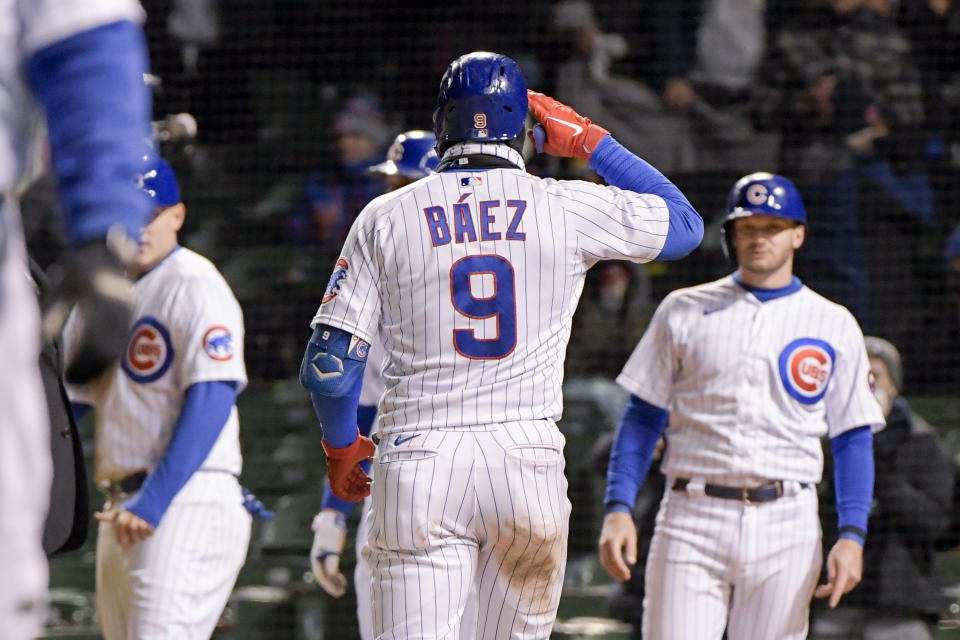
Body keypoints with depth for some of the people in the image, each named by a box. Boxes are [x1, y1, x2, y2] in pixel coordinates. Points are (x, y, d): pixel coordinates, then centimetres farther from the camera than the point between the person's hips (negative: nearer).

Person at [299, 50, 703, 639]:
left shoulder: (386, 218, 3)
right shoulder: (568, 209, 2)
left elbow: (329, 365, 1)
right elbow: (685, 224, 19)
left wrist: (342, 445, 20)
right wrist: (589, 141, 23)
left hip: (419, 464, -1)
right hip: (528, 459, 1)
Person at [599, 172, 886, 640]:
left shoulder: (834, 326, 10)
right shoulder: (684, 311, 10)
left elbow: (853, 439, 8)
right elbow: (642, 418, 9)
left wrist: (851, 535, -4)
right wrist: (618, 507, -3)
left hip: (787, 526, 0)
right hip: (692, 520, 0)